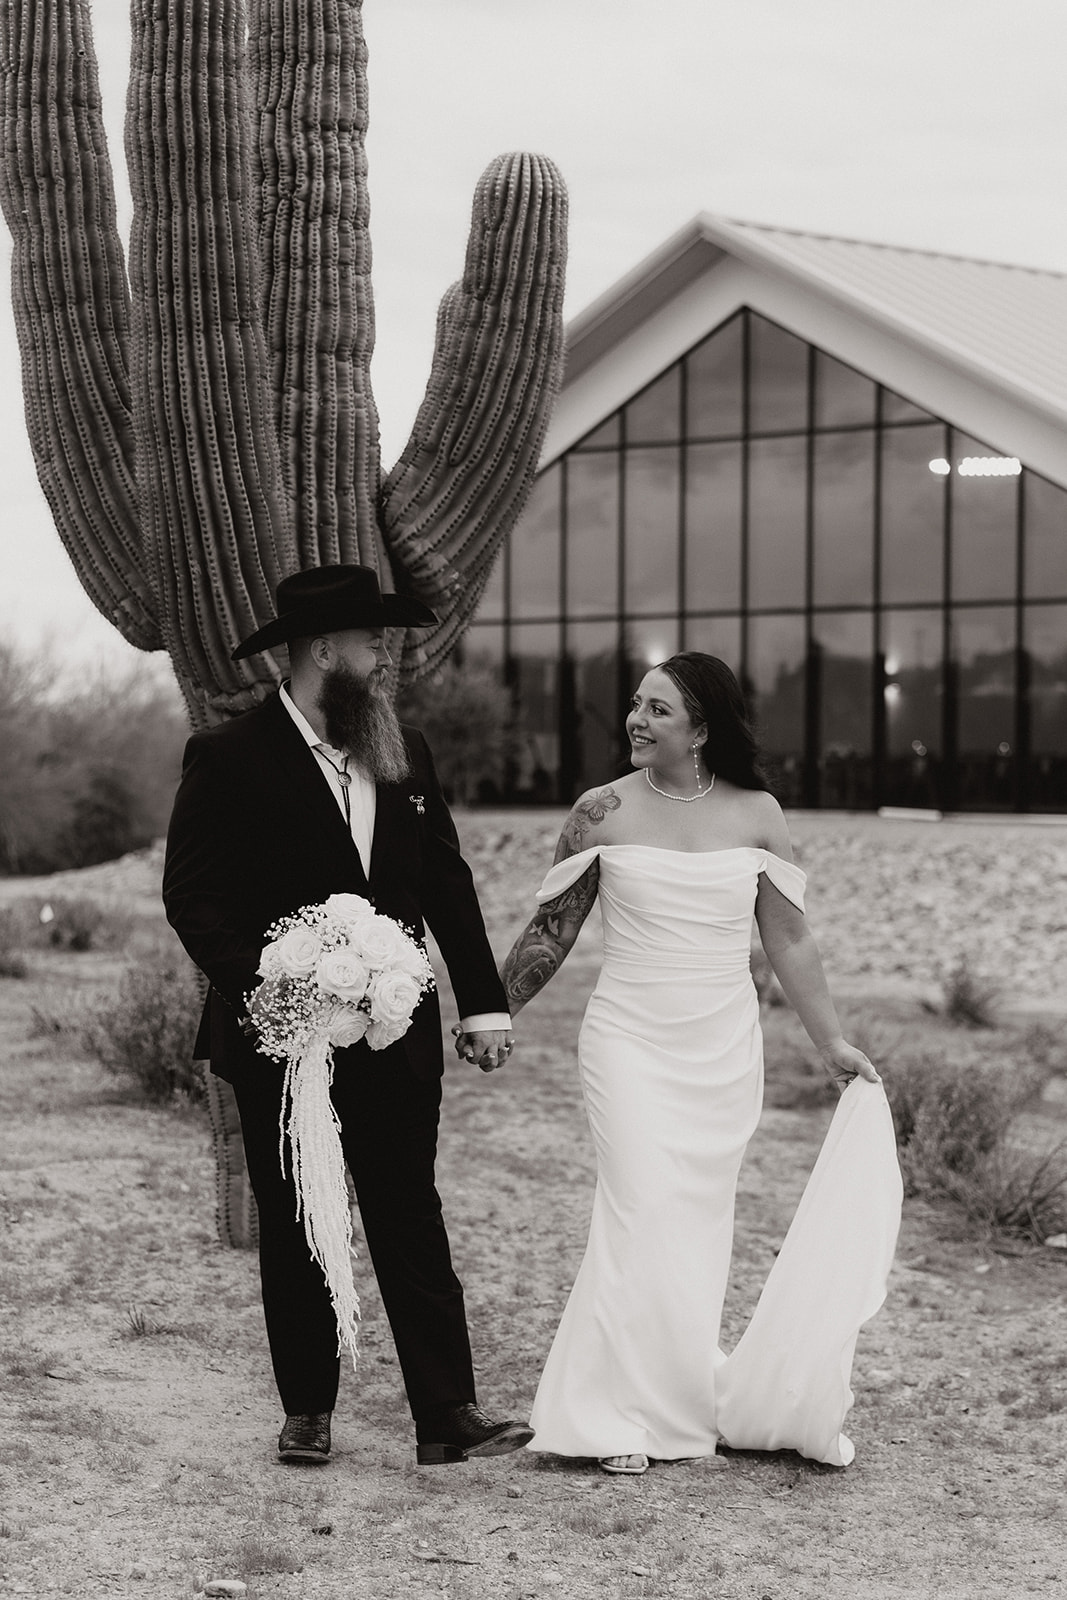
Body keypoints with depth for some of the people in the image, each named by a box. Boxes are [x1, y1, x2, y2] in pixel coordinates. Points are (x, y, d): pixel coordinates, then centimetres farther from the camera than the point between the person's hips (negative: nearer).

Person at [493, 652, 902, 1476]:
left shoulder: (757, 815, 0)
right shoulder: (603, 813, -3)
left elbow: (789, 942, 7)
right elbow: (550, 932, 6)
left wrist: (834, 1043, 6)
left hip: (724, 1051, 2)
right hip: (630, 1043, -2)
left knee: (700, 1226, 7)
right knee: (645, 1217, -11)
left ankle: (681, 1398, 19)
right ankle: (626, 1410, -3)